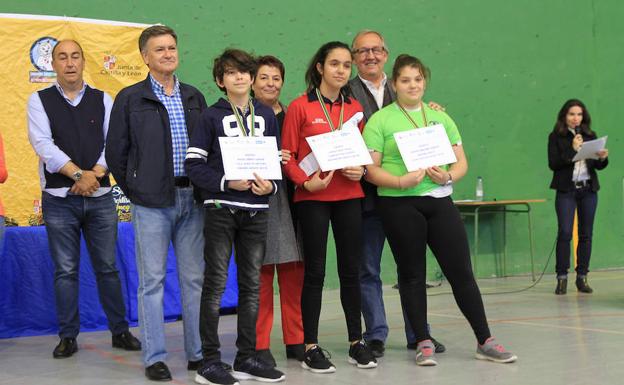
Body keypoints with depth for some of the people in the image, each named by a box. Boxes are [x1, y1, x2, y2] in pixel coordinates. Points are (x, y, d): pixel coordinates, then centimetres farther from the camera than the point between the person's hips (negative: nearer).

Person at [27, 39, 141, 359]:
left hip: (100, 198, 2)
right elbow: (43, 144, -9)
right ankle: (68, 337, 12)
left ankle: (120, 331, 16)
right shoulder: (39, 100, 2)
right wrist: (79, 174, -16)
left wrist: (95, 174, -14)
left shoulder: (102, 100, 8)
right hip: (59, 200, -1)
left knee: (107, 268, 7)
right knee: (65, 271, 3)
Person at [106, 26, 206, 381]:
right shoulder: (130, 98, 1)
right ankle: (155, 358, 6)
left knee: (195, 278, 7)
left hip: (191, 197, 4)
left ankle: (198, 353, 16)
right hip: (152, 201, -3)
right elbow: (116, 152, 3)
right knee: (153, 280, 0)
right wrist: (135, 190, 3)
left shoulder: (194, 97, 11)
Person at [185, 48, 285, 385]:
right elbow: (193, 164, -4)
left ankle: (246, 358, 17)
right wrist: (226, 182, -16)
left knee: (252, 285, 8)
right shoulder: (211, 116, 1)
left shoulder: (266, 116, 12)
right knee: (215, 284, -3)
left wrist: (271, 185, -3)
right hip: (221, 209, -4)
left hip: (256, 210, 4)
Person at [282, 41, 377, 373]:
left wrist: (360, 170, -4)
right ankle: (310, 347, 8)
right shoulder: (300, 107, -4)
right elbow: (287, 156, -5)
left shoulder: (355, 108, 9)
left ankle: (356, 343, 17)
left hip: (349, 197, 4)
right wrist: (306, 182, -19)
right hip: (312, 199, -4)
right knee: (315, 271, 1)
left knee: (351, 270, 7)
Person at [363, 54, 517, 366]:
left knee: (462, 271, 2)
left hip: (439, 200, 3)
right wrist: (401, 182, -20)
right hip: (399, 205, -3)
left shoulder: (440, 117, 13)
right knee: (412, 274, 5)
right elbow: (371, 169, -5)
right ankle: (423, 343, 16)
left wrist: (448, 176, -9)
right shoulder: (380, 120, 1)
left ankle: (485, 341, 10)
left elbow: (461, 162, 12)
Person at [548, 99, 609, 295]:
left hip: (588, 189, 3)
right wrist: (572, 149, -16)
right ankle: (562, 278, -3)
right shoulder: (556, 137, 1)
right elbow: (553, 163, -8)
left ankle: (582, 277, 11)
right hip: (566, 190, -3)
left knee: (586, 234, 4)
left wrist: (603, 158, -10)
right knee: (565, 233, -9)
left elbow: (598, 165, 11)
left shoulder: (590, 136, 11)